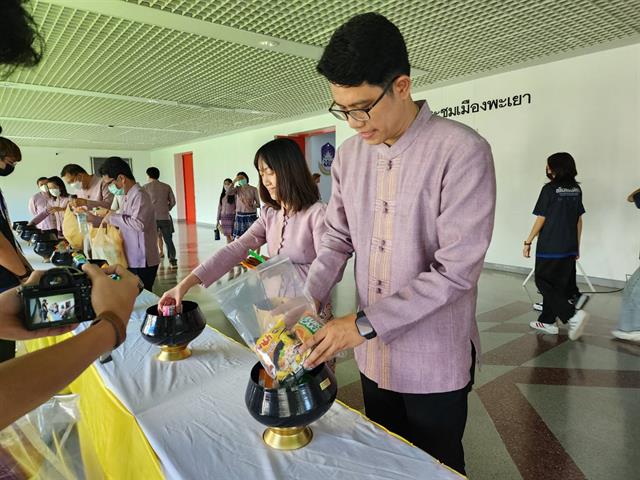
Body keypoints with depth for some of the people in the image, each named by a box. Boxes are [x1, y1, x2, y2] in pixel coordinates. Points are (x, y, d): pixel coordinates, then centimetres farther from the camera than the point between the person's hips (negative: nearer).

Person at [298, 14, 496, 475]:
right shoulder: (350, 153, 0)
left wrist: (364, 324, -23)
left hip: (435, 362, -5)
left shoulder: (462, 151, -19)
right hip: (373, 356, 5)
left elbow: (456, 270, -22)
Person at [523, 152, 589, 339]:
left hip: (549, 247, -7)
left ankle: (574, 315, -11)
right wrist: (577, 246, 19)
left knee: (544, 284, 2)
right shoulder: (576, 189, 7)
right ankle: (547, 321, 21)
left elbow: (541, 219, -10)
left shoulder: (550, 189, -11)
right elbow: (579, 220, 11)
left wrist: (528, 242, -2)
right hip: (569, 247, 7)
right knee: (558, 285, 14)